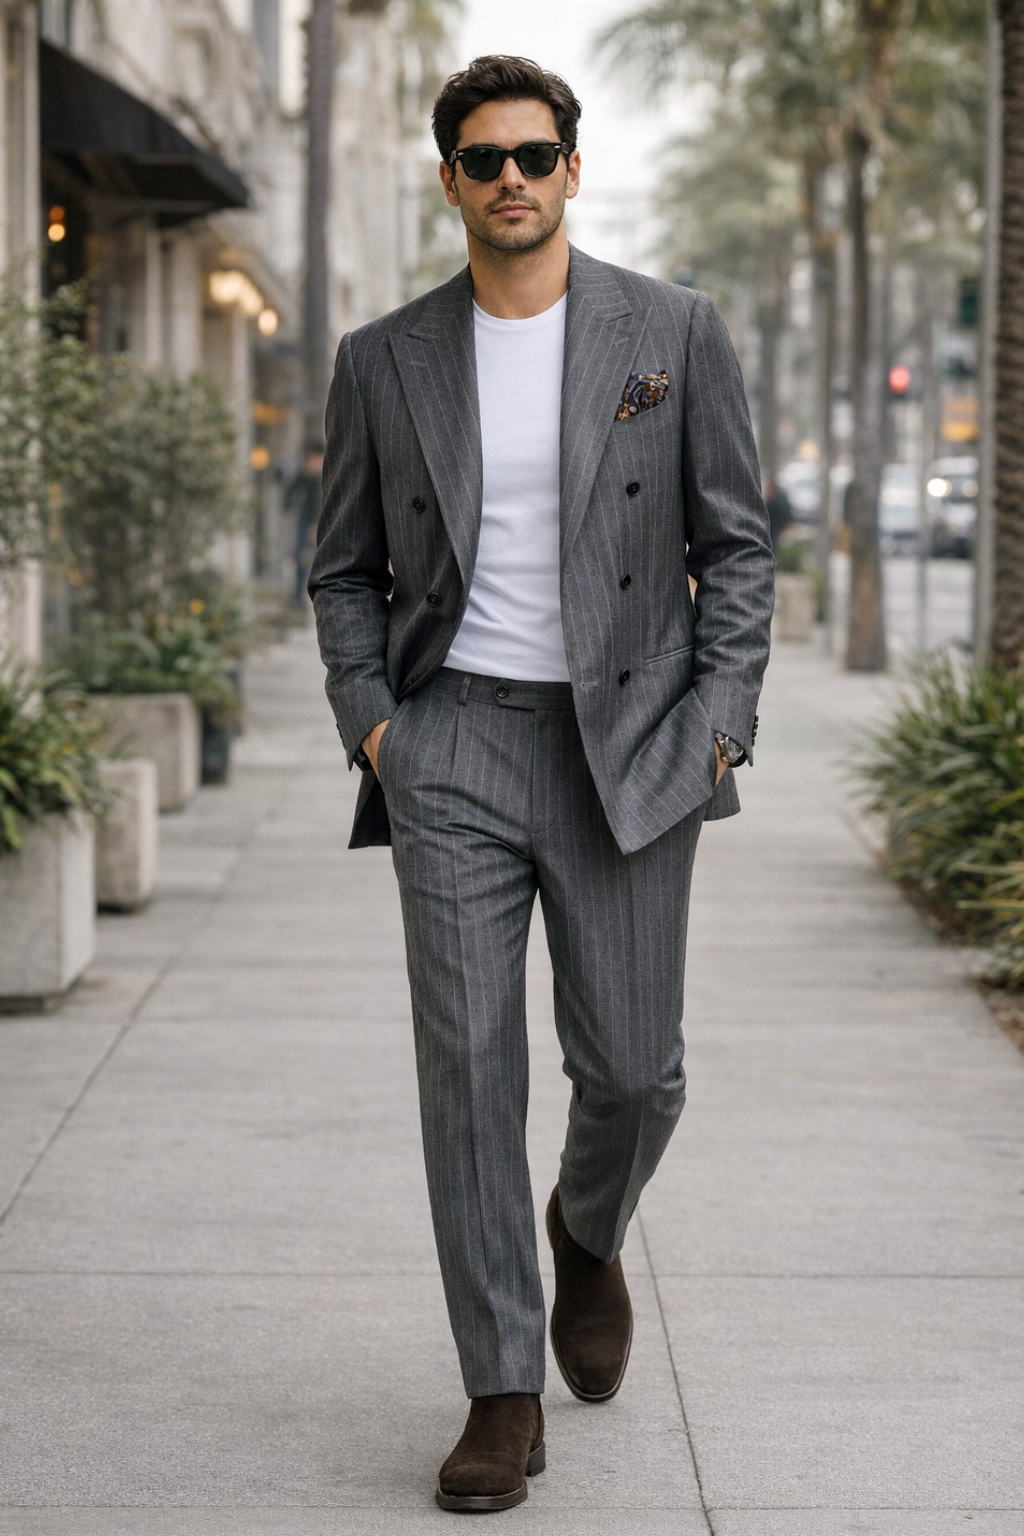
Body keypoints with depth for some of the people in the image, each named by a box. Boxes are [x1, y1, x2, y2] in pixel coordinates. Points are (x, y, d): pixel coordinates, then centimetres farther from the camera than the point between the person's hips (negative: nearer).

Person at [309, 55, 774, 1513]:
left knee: (632, 1066, 0)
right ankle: (504, 1395, 2)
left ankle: (589, 1234, 36)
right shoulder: (385, 361, 6)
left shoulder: (674, 333, 1)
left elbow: (735, 544, 4)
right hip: (455, 747, 1)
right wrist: (371, 724, -2)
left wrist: (719, 728, -7)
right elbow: (346, 571, 13)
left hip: (626, 744, -1)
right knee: (469, 1065, -6)